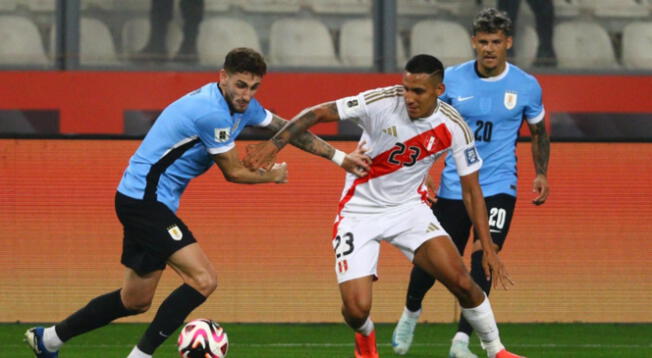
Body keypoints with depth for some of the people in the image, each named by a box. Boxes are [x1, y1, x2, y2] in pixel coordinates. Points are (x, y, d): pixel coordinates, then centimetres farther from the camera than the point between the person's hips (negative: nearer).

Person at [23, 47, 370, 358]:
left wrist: (339, 157, 20)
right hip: (146, 200, -10)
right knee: (203, 279, -19)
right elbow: (233, 172, -12)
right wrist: (271, 176, 6)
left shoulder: (244, 106, 7)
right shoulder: (212, 112, -23)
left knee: (135, 301, 16)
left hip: (141, 201, 10)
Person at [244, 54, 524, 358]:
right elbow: (317, 113, -17)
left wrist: (488, 249, -7)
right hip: (360, 212, -2)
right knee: (357, 310, -14)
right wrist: (273, 145, -28)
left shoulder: (453, 127, -13)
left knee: (461, 281, -16)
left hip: (409, 208, 2)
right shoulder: (382, 103, -22)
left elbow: (471, 190, -4)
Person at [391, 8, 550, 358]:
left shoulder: (527, 86, -3)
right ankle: (411, 310, 39)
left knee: (484, 256, -16)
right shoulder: (451, 79, -5)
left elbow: (538, 131, 13)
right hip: (453, 186, 0)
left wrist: (541, 174, 4)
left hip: (499, 187, 0)